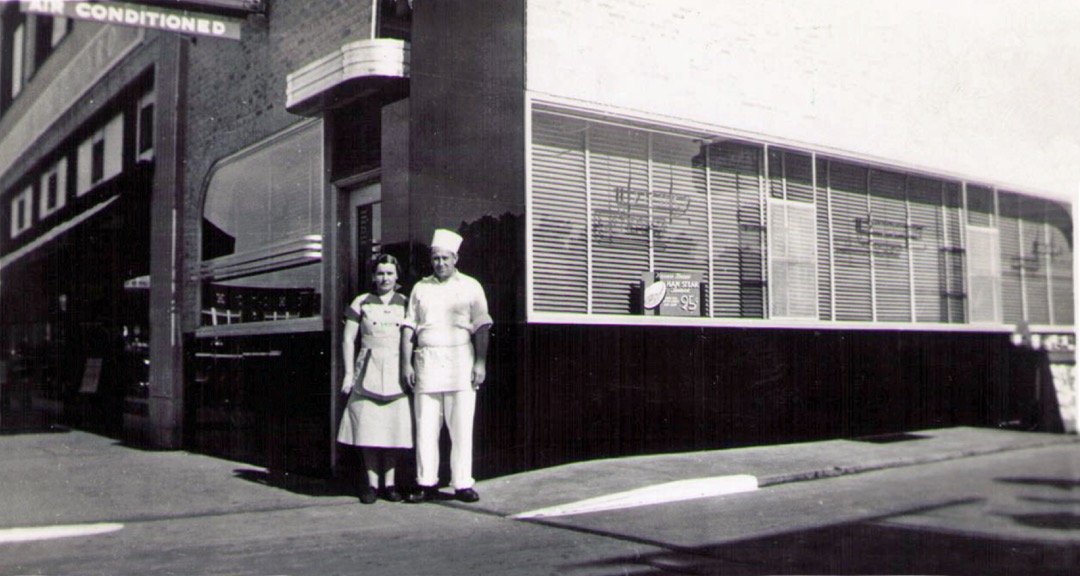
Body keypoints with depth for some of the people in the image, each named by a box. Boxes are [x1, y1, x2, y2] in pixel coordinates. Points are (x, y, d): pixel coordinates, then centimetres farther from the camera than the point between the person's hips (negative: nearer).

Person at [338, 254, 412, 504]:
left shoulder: (406, 304, 10)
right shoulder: (362, 303, 7)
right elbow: (348, 339, 7)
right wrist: (349, 373, 0)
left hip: (397, 373, 1)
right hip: (368, 371, 0)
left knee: (394, 427, 0)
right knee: (367, 427, -3)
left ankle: (390, 483, 9)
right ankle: (372, 483, 6)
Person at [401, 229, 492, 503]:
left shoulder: (470, 287, 8)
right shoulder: (420, 288, 14)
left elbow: (481, 327, 2)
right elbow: (408, 327, 10)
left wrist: (480, 363, -7)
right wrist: (406, 363, 2)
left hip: (460, 360, -2)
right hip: (427, 360, 2)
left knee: (461, 426, -2)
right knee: (426, 426, 2)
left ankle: (462, 484, 4)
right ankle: (427, 484, 9)